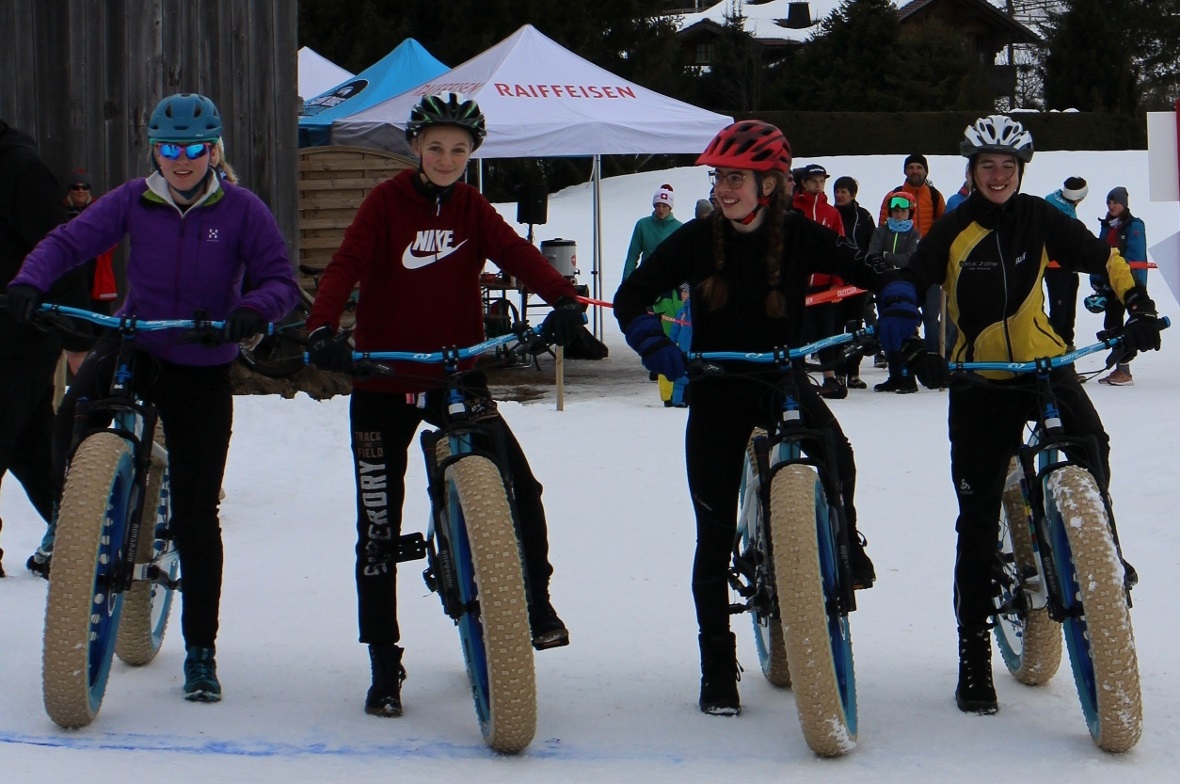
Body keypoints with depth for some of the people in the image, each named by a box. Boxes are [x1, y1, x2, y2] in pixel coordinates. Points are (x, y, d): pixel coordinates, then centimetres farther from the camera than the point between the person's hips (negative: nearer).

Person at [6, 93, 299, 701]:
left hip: (202, 370, -1)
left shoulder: (242, 210, -7)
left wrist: (254, 309, -30)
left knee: (196, 513, 0)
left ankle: (200, 651, 13)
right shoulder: (132, 201, -2)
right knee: (73, 420, -30)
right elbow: (69, 241, -6)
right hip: (133, 347, 1)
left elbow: (280, 281, -8)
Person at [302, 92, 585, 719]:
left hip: (456, 375, 2)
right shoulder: (386, 203, -4)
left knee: (520, 489, -14)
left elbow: (517, 254, -11)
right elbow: (346, 264, -16)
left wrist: (564, 300, -30)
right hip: (382, 383, -2)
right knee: (378, 530, 2)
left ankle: (534, 601, 9)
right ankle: (384, 664, 13)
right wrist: (322, 329, -35)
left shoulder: (472, 209, 4)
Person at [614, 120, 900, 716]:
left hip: (784, 379, -1)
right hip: (717, 389, 1)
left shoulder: (800, 237, -5)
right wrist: (651, 340, -20)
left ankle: (841, 546, -1)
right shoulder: (697, 240, -4)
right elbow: (632, 293, -2)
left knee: (835, 455, -33)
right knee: (715, 534, 2)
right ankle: (718, 669, 14)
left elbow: (869, 270, -1)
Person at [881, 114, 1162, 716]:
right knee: (977, 518, 1)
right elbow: (905, 289, -7)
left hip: (1043, 364, 1)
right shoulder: (952, 231, -6)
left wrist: (1139, 306, -7)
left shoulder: (1040, 219, -1)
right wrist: (914, 351, -22)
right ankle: (974, 658, 10)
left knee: (1089, 445, -30)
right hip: (979, 380, -1)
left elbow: (1102, 257, 7)